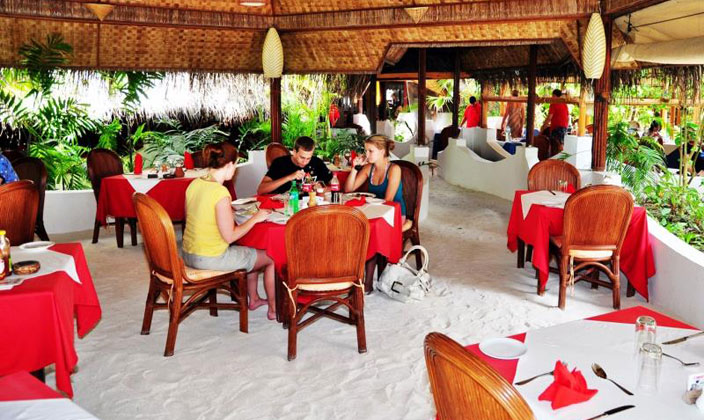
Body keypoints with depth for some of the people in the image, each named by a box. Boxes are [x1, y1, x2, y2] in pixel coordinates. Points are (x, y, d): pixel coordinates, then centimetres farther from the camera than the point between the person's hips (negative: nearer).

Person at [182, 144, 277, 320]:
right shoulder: (220, 193, -25)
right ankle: (274, 309, 26)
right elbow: (229, 236, -21)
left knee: (251, 252, 29)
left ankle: (254, 299, 40)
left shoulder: (194, 184, -1)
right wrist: (255, 218, -9)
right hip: (210, 259, -8)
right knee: (271, 258, 10)